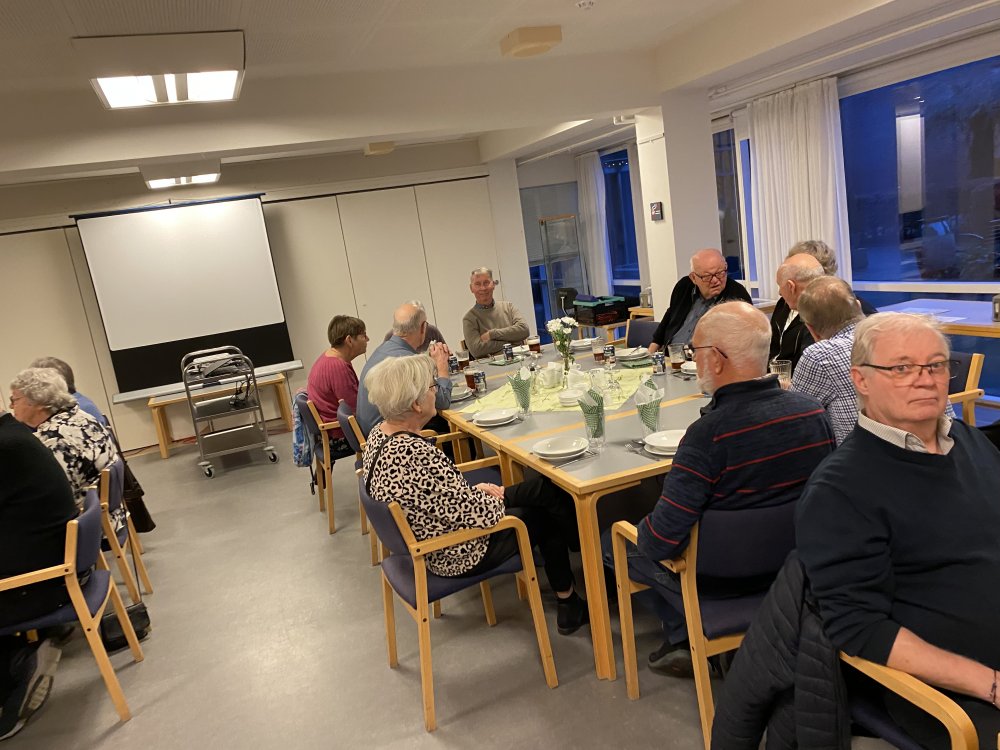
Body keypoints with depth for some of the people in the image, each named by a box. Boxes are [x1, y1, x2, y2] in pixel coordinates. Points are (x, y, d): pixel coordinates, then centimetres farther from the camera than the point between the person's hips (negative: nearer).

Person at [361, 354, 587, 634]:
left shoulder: (379, 434, -6)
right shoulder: (418, 455, -37)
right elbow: (480, 515, -29)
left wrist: (475, 489, 1)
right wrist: (495, 497, -8)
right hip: (456, 554, -9)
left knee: (542, 486, 13)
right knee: (546, 515, 11)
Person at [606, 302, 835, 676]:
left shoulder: (709, 433, -31)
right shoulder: (813, 411, -12)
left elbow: (661, 543, -28)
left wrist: (640, 533, -5)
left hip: (721, 578, -6)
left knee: (612, 541, 14)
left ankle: (683, 638, 22)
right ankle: (686, 637, 29)